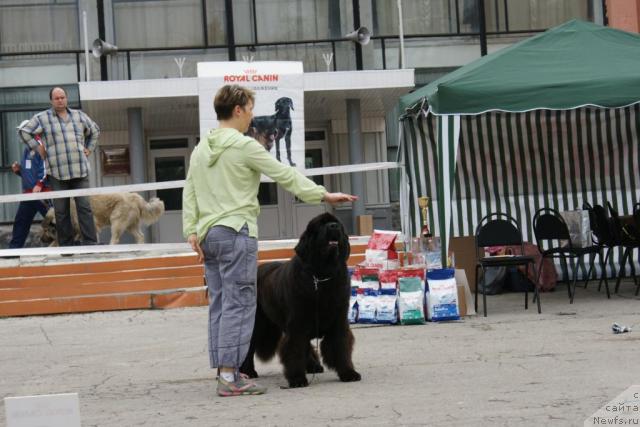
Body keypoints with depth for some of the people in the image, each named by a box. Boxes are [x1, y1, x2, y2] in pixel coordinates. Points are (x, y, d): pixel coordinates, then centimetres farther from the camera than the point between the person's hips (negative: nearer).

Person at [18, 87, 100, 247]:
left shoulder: (79, 116, 14)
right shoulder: (42, 118, 4)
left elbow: (95, 130, 28)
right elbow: (24, 131, 9)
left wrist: (89, 149, 19)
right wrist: (37, 148, 4)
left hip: (80, 171, 2)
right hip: (57, 173, -2)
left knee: (85, 207, -4)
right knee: (61, 211, 1)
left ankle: (91, 243, -4)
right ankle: (66, 245, 7)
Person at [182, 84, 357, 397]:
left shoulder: (200, 149, 14)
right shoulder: (244, 146, -9)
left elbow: (189, 193, 12)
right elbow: (284, 175, -8)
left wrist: (191, 231, 10)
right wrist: (324, 195, -2)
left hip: (208, 234, 8)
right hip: (236, 232, -8)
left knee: (219, 304, 10)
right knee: (238, 304, -6)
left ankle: (224, 371, 12)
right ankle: (230, 377, -10)